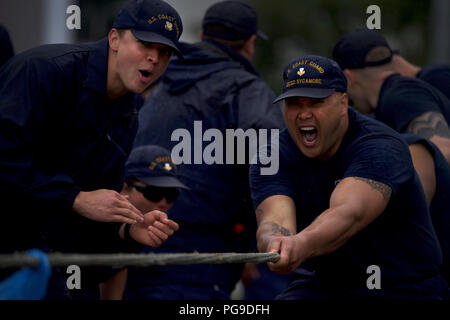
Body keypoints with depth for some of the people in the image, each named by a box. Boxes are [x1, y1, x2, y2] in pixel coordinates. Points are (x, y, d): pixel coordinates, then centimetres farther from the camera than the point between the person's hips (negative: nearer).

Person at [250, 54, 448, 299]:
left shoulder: (381, 147, -21)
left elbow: (350, 213, -40)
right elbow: (274, 219, -25)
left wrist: (301, 245, -62)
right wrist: (274, 242, -52)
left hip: (403, 290, -3)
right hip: (318, 287, 3)